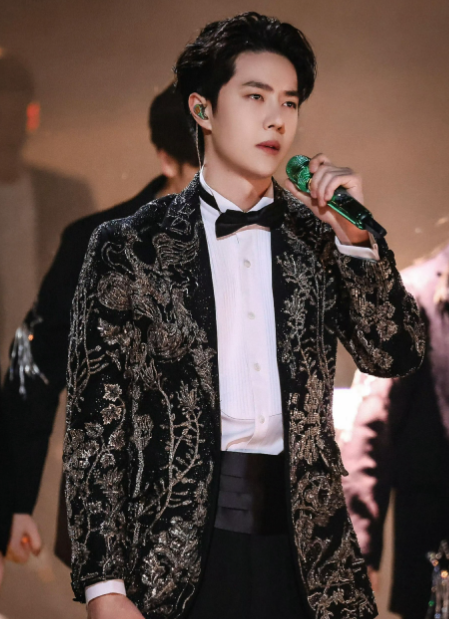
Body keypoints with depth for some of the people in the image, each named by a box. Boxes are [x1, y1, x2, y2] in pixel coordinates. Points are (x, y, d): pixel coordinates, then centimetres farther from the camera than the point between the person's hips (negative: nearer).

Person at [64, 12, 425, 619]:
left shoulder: (318, 237, 9)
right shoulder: (128, 245, 1)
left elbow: (395, 357, 2)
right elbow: (95, 425, -2)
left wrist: (355, 235, -8)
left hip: (304, 545, 3)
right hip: (177, 558, -2)